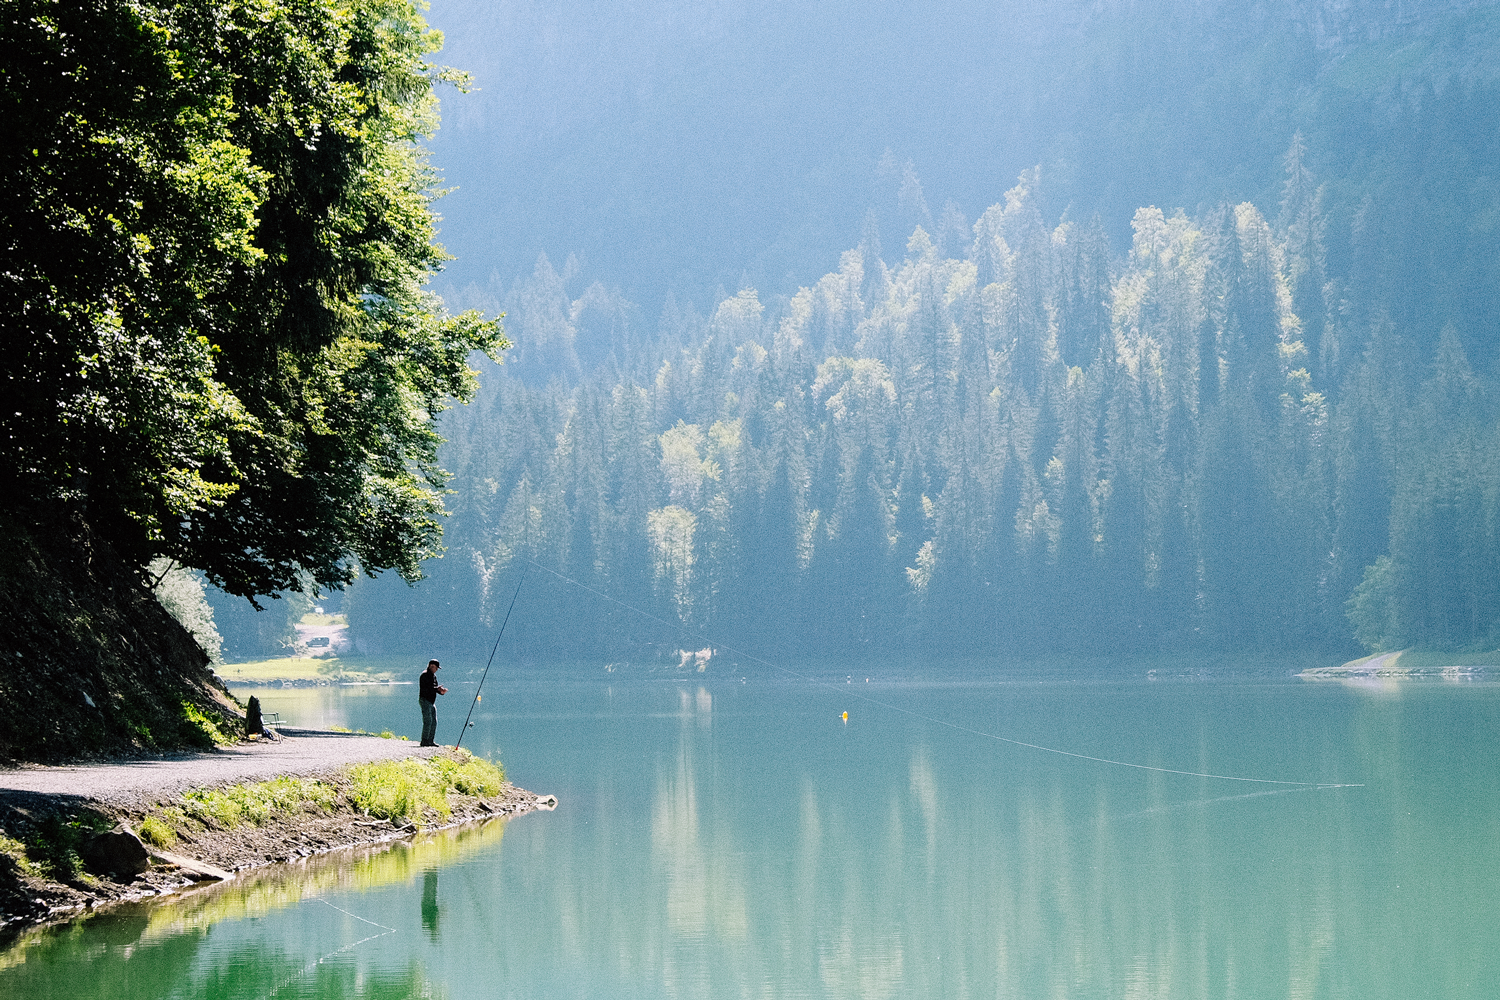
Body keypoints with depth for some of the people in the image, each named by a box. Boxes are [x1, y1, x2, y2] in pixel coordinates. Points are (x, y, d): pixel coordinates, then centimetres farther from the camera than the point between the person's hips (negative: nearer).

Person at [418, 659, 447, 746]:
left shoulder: (434, 676, 17)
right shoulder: (425, 675, -12)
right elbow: (425, 689, -22)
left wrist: (441, 691, -1)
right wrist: (437, 689, -22)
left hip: (432, 702, 10)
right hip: (425, 700, -10)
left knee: (434, 722, 8)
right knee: (428, 721, -12)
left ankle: (430, 741, 12)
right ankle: (424, 741, -10)